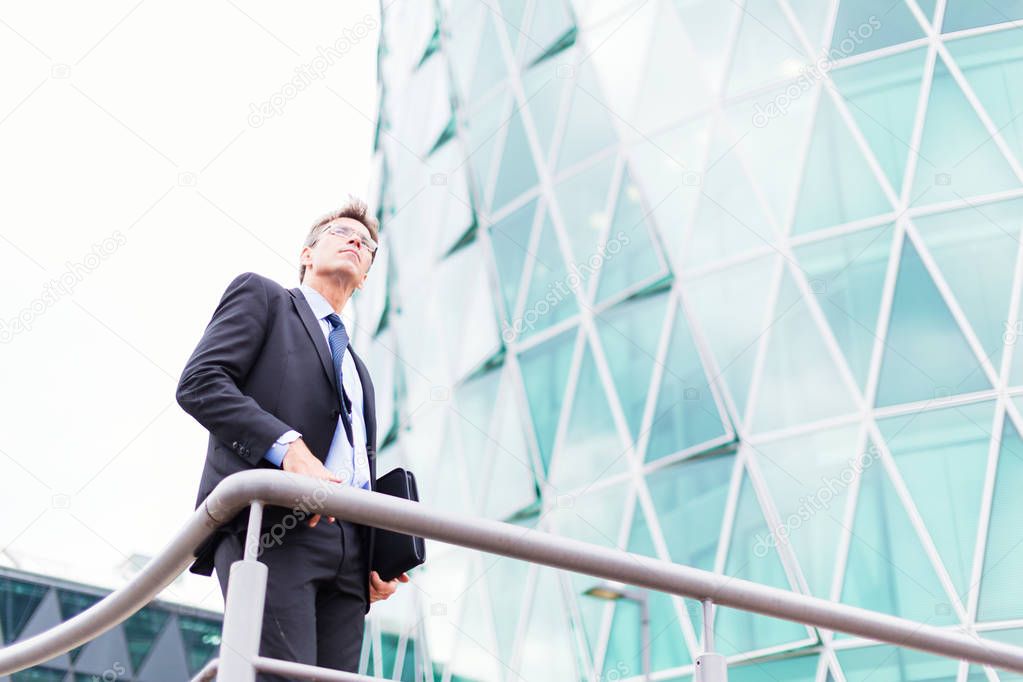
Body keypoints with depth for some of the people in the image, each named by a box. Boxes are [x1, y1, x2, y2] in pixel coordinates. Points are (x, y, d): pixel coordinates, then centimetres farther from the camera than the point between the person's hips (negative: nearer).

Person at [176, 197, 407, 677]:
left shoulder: (357, 367, 33)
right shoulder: (262, 296, 15)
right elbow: (199, 382, -3)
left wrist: (382, 559, 10)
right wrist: (288, 445, -16)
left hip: (348, 549, 6)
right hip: (271, 529, -6)